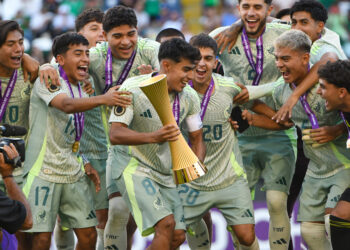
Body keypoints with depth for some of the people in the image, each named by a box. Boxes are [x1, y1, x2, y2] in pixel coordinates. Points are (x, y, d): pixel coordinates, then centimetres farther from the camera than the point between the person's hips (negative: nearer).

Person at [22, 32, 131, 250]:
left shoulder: (83, 90, 14)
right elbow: (67, 105, -32)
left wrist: (86, 165, 12)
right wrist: (103, 99, -47)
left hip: (73, 174, 7)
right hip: (44, 172, -7)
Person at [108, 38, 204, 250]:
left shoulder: (190, 97, -1)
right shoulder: (133, 89, -19)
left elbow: (196, 138, 9)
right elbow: (115, 134, -25)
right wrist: (153, 137, -41)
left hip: (166, 174, 7)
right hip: (133, 167, -7)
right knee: (166, 224, -23)